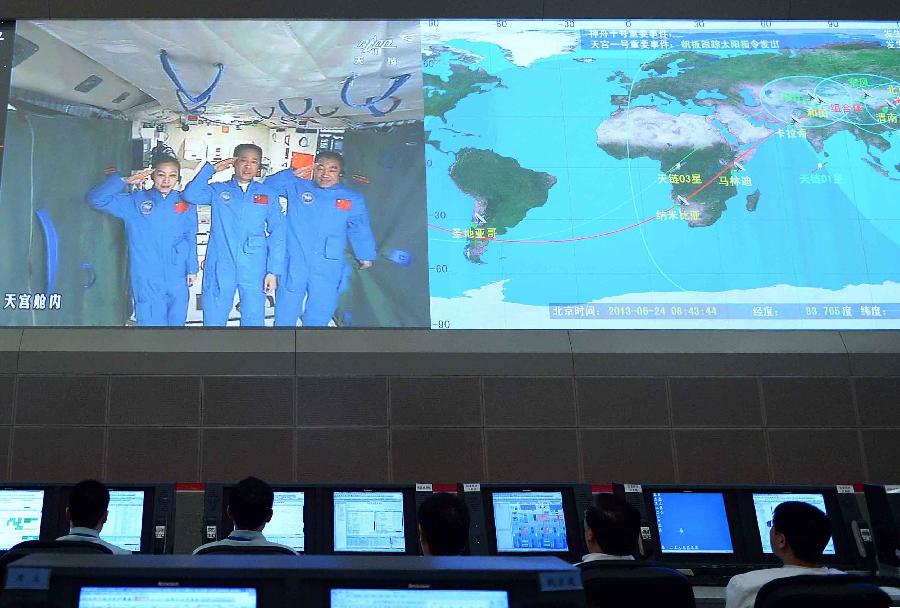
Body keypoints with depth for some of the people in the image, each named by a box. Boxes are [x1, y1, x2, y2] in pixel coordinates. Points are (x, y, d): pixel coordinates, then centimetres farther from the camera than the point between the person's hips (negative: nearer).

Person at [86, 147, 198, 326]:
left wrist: (192, 269, 7)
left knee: (176, 322, 11)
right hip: (146, 280, -2)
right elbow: (96, 199, -6)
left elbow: (191, 238, 9)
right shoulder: (135, 201, 0)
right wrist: (125, 181, -13)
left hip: (178, 279, 2)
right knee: (151, 322, -1)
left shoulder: (185, 203, 5)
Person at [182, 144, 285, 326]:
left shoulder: (268, 195, 7)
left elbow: (277, 234, 3)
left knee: (253, 320, 5)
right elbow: (190, 195, -10)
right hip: (220, 268, 0)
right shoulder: (218, 190, 7)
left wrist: (273, 271, -4)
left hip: (254, 270, 0)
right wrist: (212, 169, -7)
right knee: (213, 319, 5)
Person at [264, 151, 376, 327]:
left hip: (328, 271, 0)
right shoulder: (296, 188, 4)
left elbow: (360, 230, 15)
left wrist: (366, 256, 20)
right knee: (285, 316, 5)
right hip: (294, 265, 0)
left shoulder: (353, 199, 5)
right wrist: (292, 175, 0)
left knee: (318, 318, 8)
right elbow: (269, 185, 11)